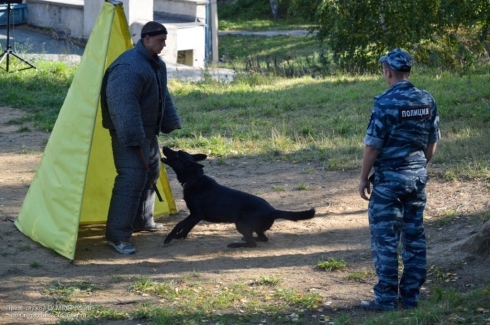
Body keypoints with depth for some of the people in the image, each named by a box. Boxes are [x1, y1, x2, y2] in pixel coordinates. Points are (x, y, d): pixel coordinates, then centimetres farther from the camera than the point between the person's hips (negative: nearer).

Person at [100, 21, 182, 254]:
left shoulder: (157, 64, 10)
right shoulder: (129, 67, -24)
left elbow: (164, 97, 20)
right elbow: (125, 106, -28)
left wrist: (171, 125, 16)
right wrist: (133, 139, -30)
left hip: (147, 130, 11)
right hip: (129, 133, -11)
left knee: (150, 173, 21)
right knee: (131, 178, -16)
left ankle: (142, 221, 39)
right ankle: (117, 235, -15)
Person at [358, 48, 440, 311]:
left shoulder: (385, 102, -16)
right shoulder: (427, 101, 3)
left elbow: (372, 146, -14)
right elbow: (432, 143, 11)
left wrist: (363, 178, -3)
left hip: (389, 180, -6)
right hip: (418, 178, 6)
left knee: (385, 240, 0)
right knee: (414, 238, 11)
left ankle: (386, 299, 2)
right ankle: (411, 296, 16)